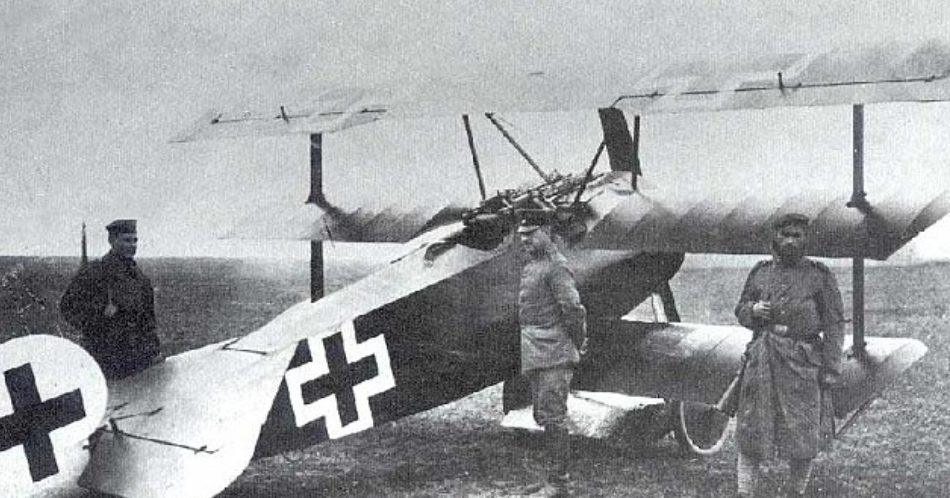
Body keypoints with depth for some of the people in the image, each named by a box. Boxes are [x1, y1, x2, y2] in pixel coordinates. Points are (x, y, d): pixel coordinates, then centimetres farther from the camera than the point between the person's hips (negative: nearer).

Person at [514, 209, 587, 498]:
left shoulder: (555, 266, -13)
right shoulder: (531, 267, 16)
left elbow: (573, 308, -19)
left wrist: (578, 342, -8)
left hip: (553, 354, -10)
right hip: (535, 355, 10)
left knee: (553, 418, -8)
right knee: (544, 418, 13)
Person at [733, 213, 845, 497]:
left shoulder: (820, 276, 1)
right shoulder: (760, 272, 10)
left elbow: (833, 325, 0)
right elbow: (740, 310, 19)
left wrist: (830, 370, -7)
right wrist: (754, 310, -5)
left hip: (802, 364, -2)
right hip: (761, 361, 2)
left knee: (804, 436, 3)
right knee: (750, 432, 1)